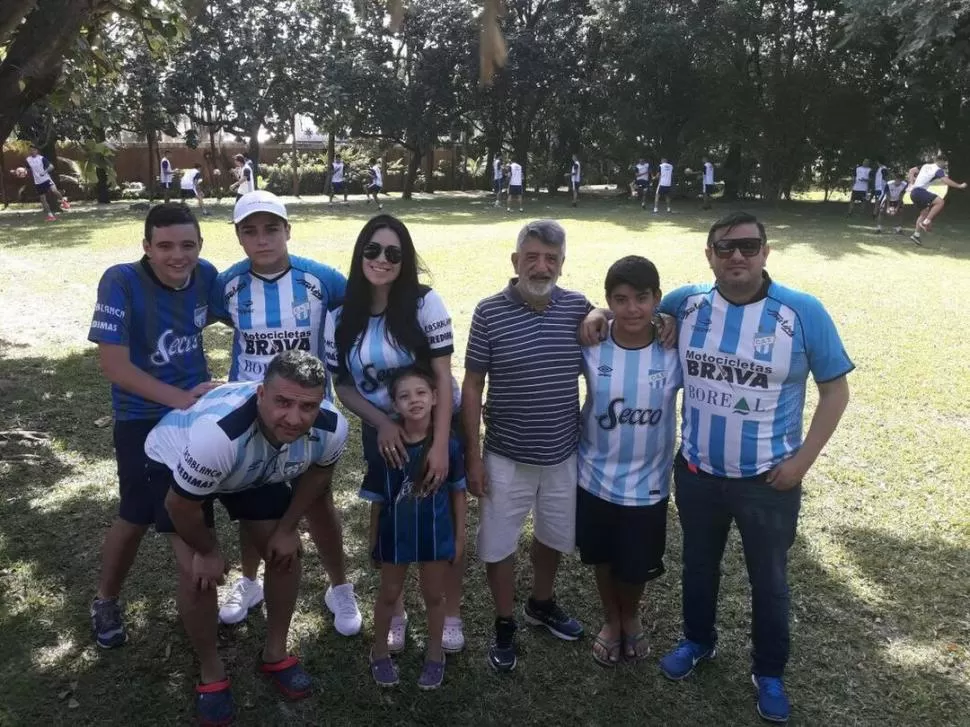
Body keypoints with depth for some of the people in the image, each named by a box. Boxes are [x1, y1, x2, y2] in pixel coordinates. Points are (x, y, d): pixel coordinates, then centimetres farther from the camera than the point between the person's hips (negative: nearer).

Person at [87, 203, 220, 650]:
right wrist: (178, 398, -27)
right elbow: (113, 364, -23)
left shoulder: (206, 275, -11)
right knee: (137, 517, 6)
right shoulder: (121, 282, -24)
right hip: (143, 418, -4)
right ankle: (105, 601, 34)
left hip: (202, 406, 4)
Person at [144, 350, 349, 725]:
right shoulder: (219, 432, -48)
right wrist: (207, 552, -13)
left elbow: (318, 473, -5)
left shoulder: (331, 428, -31)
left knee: (286, 552, 2)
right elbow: (181, 504, -30)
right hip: (176, 460, -4)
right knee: (196, 574, -14)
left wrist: (286, 529, -3)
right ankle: (210, 673, 13)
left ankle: (275, 654, 26)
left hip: (255, 467, 5)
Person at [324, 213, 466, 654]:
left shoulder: (425, 303, -15)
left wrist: (440, 446, -21)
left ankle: (451, 613, 30)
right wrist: (383, 424, -17)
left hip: (435, 426, -2)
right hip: (380, 433, 3)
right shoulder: (341, 316, -7)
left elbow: (443, 377, -16)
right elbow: (342, 386, -1)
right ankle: (394, 613, 37)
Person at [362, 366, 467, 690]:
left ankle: (435, 654, 41)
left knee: (433, 596, 19)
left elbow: (457, 492, -4)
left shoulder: (448, 443, -15)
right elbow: (377, 499, -5)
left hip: (436, 535, 0)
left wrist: (459, 536, 0)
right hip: (395, 535, 0)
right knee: (389, 595, 20)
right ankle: (379, 651, 43)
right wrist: (373, 541, 1)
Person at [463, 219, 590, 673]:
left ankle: (542, 604, 49)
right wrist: (472, 456, -9)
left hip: (564, 453, 3)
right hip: (506, 457, -3)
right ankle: (504, 626, 34)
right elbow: (472, 387, -8)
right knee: (498, 545, 10)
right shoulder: (489, 312, -12)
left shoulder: (579, 308, -5)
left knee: (554, 536, 22)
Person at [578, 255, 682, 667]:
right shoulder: (590, 348, -15)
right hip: (596, 477, 0)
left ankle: (631, 618, 50)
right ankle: (611, 621, 48)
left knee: (637, 566, 18)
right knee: (604, 559, 20)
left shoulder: (676, 351, -15)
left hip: (648, 483, 0)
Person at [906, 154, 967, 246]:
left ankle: (916, 235, 22)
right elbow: (946, 181, -19)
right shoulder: (939, 170, -6)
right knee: (940, 202, -20)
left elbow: (912, 171, 23)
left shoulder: (926, 166, 19)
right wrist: (960, 186, -14)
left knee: (925, 212, 21)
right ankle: (926, 222, -16)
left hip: (913, 192, 9)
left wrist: (912, 183, 18)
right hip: (919, 191, -9)